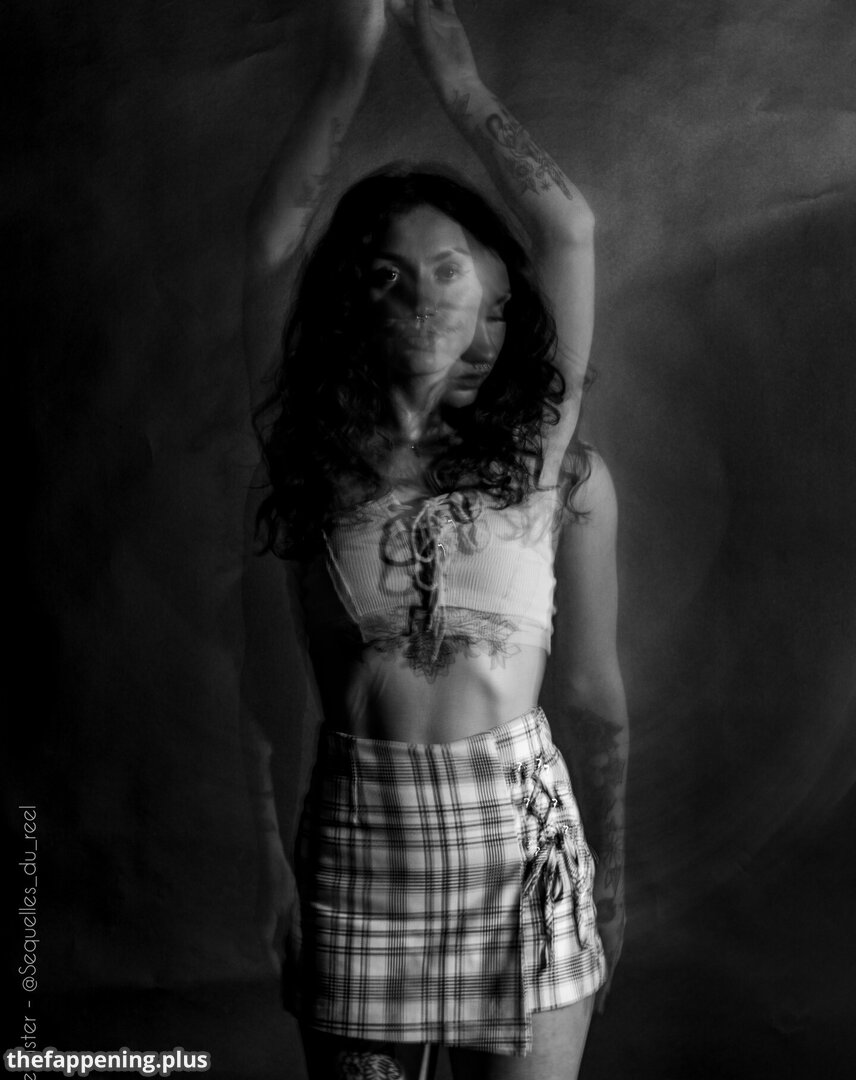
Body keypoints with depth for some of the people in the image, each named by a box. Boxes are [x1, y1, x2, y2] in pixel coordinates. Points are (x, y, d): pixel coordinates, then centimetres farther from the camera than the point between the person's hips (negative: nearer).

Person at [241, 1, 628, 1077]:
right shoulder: (316, 454, 2)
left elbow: (568, 226, -3)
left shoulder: (551, 460, 1)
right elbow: (269, 242, -1)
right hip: (355, 832, 1)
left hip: (518, 835, 0)